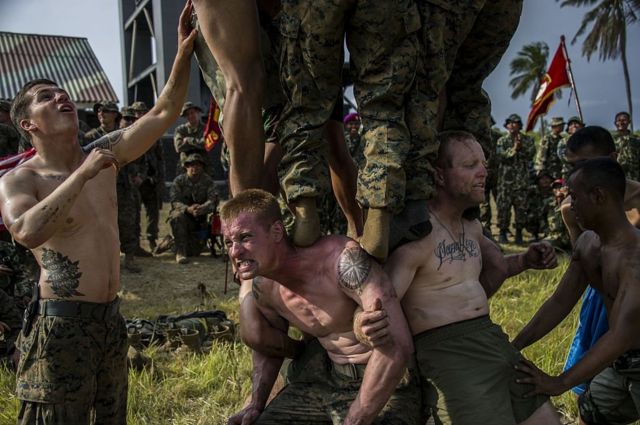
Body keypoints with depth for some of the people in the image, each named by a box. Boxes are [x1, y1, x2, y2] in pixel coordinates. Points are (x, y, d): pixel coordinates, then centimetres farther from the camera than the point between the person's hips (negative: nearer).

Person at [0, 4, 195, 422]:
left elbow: (164, 114, 0)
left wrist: (184, 53, -12)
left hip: (111, 317, 6)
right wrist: (82, 175, -28)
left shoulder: (103, 155, 5)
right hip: (61, 324, -6)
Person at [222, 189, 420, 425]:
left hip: (386, 384, -6)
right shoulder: (258, 286, -5)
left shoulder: (342, 257, -29)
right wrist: (257, 404, 7)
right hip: (325, 377, 7)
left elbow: (396, 347, -35)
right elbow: (269, 344, 17)